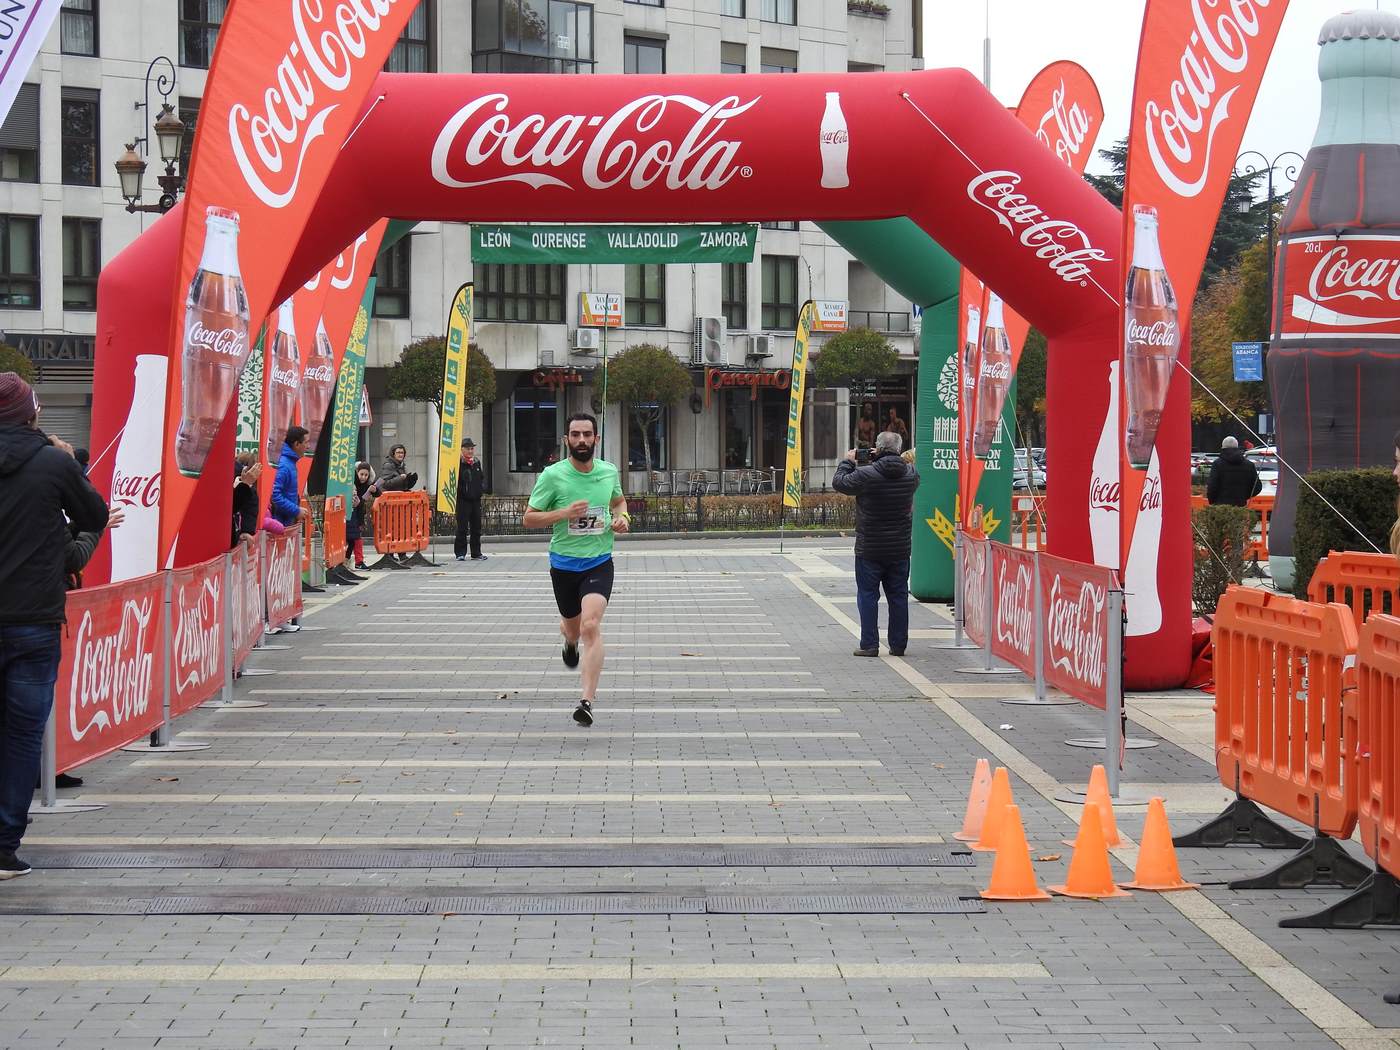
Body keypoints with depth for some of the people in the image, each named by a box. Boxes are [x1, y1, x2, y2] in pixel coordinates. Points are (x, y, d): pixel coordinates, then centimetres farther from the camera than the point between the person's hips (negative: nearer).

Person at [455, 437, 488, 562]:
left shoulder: (477, 462, 13)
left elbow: (482, 477, 22)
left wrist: (482, 487, 5)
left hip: (476, 499, 7)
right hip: (463, 500, -6)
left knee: (476, 528, 11)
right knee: (462, 528, -4)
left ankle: (476, 553, 18)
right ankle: (460, 553, 2)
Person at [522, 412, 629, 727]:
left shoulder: (609, 472, 0)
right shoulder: (552, 475, -10)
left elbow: (619, 500, 22)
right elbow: (528, 518, -7)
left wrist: (622, 518, 0)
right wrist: (564, 513, -21)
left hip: (599, 562, 0)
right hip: (564, 563, 0)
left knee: (591, 626, -20)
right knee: (572, 627, 17)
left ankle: (587, 701, -22)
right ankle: (570, 640, 59)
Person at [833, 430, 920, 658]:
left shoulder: (866, 475, -17)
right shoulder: (910, 474, -2)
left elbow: (839, 482, -4)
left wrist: (847, 462, 13)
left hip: (869, 550, -4)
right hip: (900, 549, 4)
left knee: (868, 596, 4)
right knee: (898, 596, 10)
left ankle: (869, 644, 1)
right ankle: (898, 645, 14)